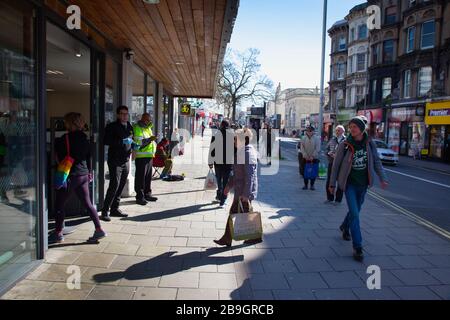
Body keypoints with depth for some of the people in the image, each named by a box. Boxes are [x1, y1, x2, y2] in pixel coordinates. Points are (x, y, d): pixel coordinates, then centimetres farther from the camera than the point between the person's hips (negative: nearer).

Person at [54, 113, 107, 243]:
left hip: (70, 176, -6)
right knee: (88, 204, 12)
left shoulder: (64, 139, -13)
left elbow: (59, 158, -10)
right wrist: (89, 172, 22)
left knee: (59, 204, 8)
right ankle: (99, 229, 10)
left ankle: (58, 233, 13)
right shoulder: (85, 138, 7)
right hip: (83, 175, 6)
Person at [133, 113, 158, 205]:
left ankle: (147, 194, 23)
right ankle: (140, 196, -2)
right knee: (141, 177, -6)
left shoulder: (148, 128, 20)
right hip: (141, 156, -9)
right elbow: (138, 142, -19)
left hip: (150, 155, 9)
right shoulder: (137, 128, -8)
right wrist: (149, 139, -27)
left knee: (148, 176, 13)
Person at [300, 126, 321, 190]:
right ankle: (306, 184, 15)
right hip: (305, 158, 2)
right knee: (305, 172, 4)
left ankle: (312, 185, 13)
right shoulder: (304, 138, 4)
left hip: (314, 158, -2)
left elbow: (317, 149, -6)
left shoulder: (317, 138, -2)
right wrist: (305, 156, -10)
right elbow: (302, 148, 1)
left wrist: (312, 156, -14)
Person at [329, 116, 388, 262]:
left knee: (356, 210, 19)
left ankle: (345, 227, 49)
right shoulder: (345, 145, -12)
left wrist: (383, 178, -6)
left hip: (363, 184, 4)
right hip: (349, 183, -4)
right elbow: (336, 164, -5)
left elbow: (376, 161, 4)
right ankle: (357, 247, -3)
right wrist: (332, 184, -3)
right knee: (354, 213, -10)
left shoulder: (369, 143, -4)